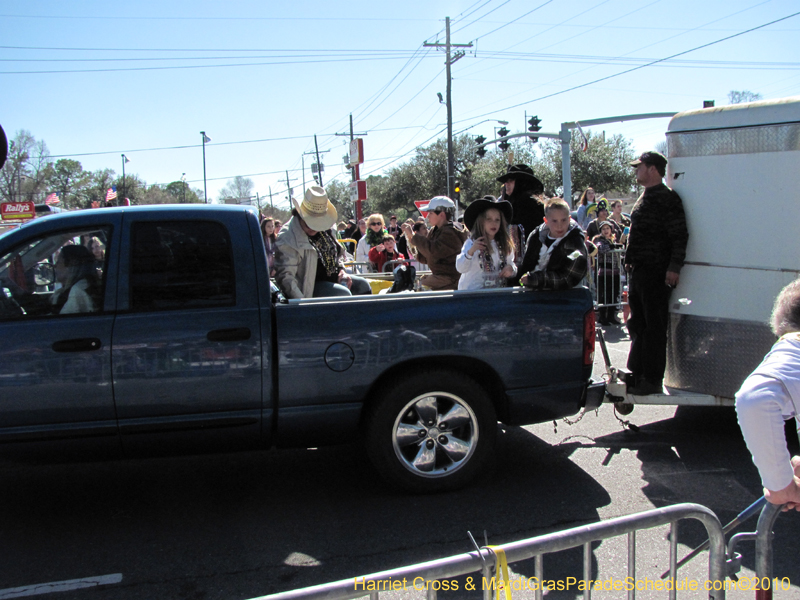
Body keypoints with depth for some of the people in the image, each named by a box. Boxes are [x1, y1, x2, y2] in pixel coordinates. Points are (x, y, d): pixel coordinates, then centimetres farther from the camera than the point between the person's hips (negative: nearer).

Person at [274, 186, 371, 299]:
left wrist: (341, 270, 5)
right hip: (310, 286, -9)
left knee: (363, 285, 3)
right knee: (344, 294, -26)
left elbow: (338, 251, 24)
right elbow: (284, 276, -30)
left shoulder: (324, 230, 4)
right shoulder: (287, 239, -22)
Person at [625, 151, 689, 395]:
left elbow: (679, 236, -17)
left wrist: (674, 267, -22)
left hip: (656, 273, -10)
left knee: (654, 327, -4)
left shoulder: (667, 198, -12)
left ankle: (652, 380, 1)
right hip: (639, 271, 10)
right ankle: (637, 373, 25)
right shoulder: (645, 197, 17)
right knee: (638, 324, 15)